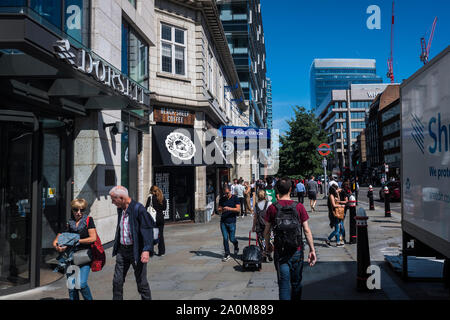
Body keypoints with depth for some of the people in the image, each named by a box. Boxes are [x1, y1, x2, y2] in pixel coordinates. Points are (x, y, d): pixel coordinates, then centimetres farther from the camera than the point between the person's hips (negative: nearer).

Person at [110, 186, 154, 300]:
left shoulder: (138, 208, -16)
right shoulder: (120, 209, 8)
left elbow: (147, 229, -20)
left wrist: (146, 250, -27)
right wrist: (116, 248, 22)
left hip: (136, 251, -7)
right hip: (122, 250, 7)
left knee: (141, 282, 4)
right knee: (117, 282, 10)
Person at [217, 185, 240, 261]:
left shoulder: (235, 198, -1)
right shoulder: (222, 199, 9)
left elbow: (238, 209, -9)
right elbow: (219, 210, 12)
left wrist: (229, 209, -23)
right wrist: (220, 210, -12)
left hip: (231, 222, -3)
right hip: (223, 222, 3)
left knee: (232, 238, 0)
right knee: (225, 238, 0)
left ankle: (236, 245, 34)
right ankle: (227, 254, 9)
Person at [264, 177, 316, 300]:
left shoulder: (272, 208, -7)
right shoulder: (299, 207, -6)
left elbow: (267, 231, 0)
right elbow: (307, 231, -5)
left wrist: (268, 244, 17)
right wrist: (312, 250, 2)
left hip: (280, 252, -1)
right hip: (297, 251, 1)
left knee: (284, 285, 5)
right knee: (296, 283, 18)